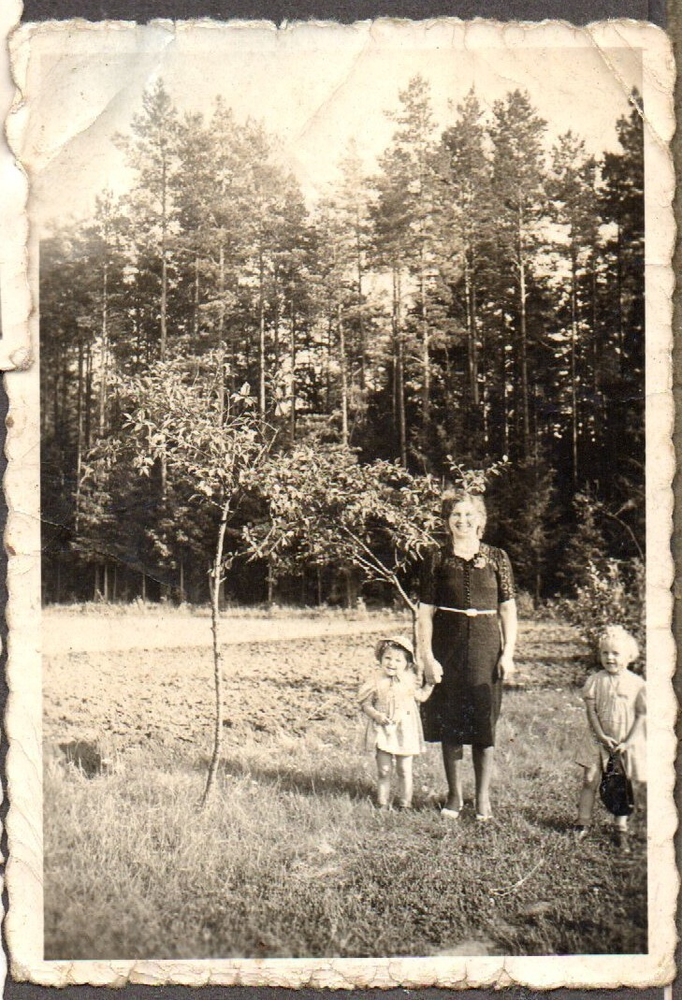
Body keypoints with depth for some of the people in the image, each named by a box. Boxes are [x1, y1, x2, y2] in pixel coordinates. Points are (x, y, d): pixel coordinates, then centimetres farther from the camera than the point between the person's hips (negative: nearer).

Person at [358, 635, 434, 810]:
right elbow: (365, 703, -3)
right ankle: (382, 803, 17)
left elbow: (421, 696, 10)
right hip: (382, 731, -1)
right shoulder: (376, 681, -6)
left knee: (405, 770, 8)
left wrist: (430, 682, 0)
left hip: (405, 731, 1)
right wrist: (376, 715, -18)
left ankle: (405, 803, 20)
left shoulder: (410, 680, -1)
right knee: (383, 770, 6)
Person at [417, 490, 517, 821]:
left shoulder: (496, 558, 4)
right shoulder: (437, 559, 3)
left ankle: (483, 798, 13)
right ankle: (454, 795, 21)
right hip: (447, 646, 0)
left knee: (484, 722, 1)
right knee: (449, 722, 6)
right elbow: (425, 612, 2)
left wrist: (508, 653, -2)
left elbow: (508, 609, 5)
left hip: (486, 645, 0)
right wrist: (427, 656, -5)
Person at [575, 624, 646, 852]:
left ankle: (620, 831, 16)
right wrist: (602, 736, -13)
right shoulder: (595, 680, -3)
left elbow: (642, 715, -3)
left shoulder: (637, 684, -5)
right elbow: (591, 711, -3)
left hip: (626, 744, 0)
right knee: (590, 781, -2)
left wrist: (628, 742, -11)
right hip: (598, 741, 1)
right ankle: (583, 824, 10)